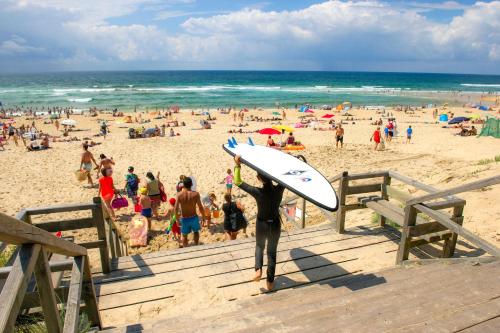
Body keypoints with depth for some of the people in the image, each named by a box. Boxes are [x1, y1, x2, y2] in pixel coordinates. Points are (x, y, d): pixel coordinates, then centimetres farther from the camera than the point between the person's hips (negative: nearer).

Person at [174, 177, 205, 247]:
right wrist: (203, 217, 2)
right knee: (196, 232, 29)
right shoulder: (195, 194, -17)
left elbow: (176, 209, -14)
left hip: (184, 219, 0)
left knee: (184, 235, 22)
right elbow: (200, 207, -14)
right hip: (194, 218, 0)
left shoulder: (179, 195, -15)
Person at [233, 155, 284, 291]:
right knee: (272, 252, 20)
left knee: (259, 247, 29)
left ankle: (258, 269, 8)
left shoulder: (258, 192, -24)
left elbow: (238, 182, -17)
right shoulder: (279, 190, -18)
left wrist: (237, 165, -13)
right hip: (275, 225, 2)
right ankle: (270, 282, 27)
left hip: (262, 225, -2)